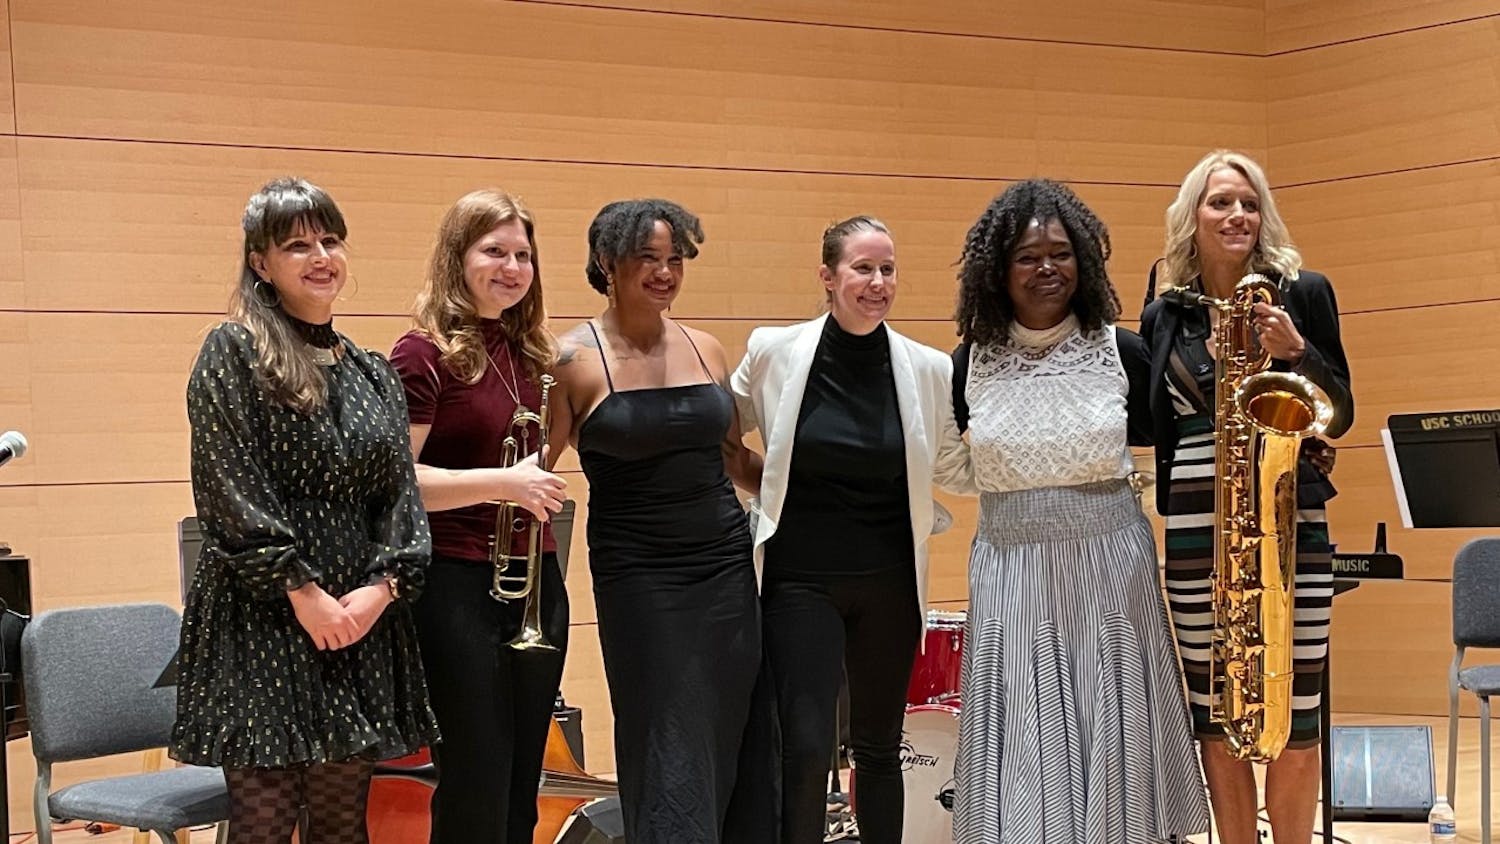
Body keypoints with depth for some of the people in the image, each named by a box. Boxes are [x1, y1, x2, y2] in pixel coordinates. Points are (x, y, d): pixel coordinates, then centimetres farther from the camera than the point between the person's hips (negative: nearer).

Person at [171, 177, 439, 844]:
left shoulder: (373, 374, 14)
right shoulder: (233, 353, -3)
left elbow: (400, 490, 10)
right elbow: (231, 490, -10)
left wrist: (384, 585, -6)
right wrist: (303, 592, -13)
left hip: (362, 616, 5)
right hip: (262, 621, -5)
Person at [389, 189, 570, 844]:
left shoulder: (530, 354, 12)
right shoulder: (426, 354, -9)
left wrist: (543, 482, 9)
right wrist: (502, 482, -23)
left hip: (536, 584, 7)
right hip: (459, 587, -7)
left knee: (521, 789, 12)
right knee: (475, 791, -4)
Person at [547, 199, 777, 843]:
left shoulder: (705, 349, 8)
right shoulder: (577, 359, -6)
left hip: (727, 565, 5)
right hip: (639, 577, -5)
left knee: (740, 749, 6)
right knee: (671, 758, -2)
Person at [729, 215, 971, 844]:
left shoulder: (928, 370, -3)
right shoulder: (775, 352, -6)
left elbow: (960, 469, 7)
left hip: (890, 582, 2)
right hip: (801, 576, -2)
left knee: (879, 745, 14)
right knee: (805, 748, -9)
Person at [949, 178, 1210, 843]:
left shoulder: (1121, 350, -1)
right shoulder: (973, 362, 3)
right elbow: (949, 463, 18)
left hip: (1111, 566, -1)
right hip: (1009, 572, 1)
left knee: (1113, 736, 3)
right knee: (1021, 753, 2)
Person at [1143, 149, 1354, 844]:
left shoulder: (1303, 293, 3)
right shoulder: (1163, 316, 7)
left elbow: (1339, 415, 3)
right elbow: (1155, 430, 13)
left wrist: (1296, 351, -13)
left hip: (1292, 520, -2)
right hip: (1194, 528, 2)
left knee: (1295, 716, 0)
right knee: (1214, 714, 6)